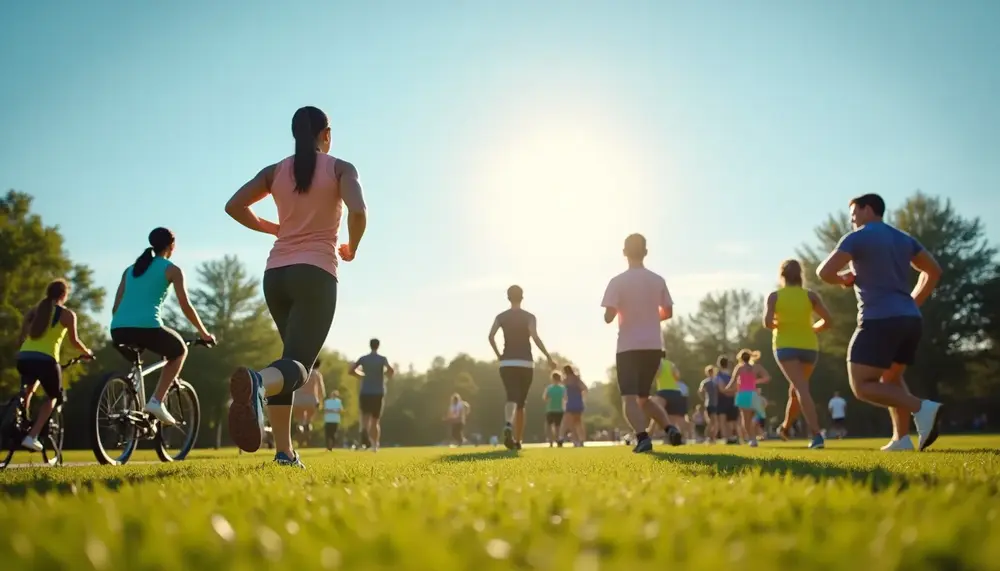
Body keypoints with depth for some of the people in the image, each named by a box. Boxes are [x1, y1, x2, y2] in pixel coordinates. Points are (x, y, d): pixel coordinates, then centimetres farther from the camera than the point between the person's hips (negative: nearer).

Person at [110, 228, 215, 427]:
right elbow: (186, 307, 7)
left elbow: (116, 308, 24)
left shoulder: (130, 269, 26)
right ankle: (157, 401, 5)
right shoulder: (172, 269, 11)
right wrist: (204, 333, 18)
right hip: (147, 327, -5)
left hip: (118, 329, 6)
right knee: (180, 351, 23)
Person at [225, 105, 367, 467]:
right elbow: (358, 211, -16)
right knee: (299, 362, -11)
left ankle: (284, 450, 12)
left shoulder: (275, 171, 12)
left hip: (276, 274, 5)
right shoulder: (341, 169, 1)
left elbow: (234, 206, 6)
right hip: (315, 273, -5)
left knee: (293, 355, 19)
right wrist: (351, 248, 3)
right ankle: (258, 382, -50)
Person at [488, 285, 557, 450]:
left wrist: (498, 354, 5)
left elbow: (491, 336, -8)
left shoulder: (501, 317, 5)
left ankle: (508, 426, -41)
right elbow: (535, 337, -15)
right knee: (521, 403, 11)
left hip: (507, 363, 1)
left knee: (511, 398, -8)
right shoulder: (529, 317, -1)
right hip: (525, 363, 0)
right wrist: (548, 357, -12)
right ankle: (517, 441, 15)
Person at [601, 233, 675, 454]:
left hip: (629, 347, -5)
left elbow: (608, 316, -12)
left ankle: (642, 437, -26)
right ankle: (670, 428, 0)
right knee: (643, 397, 20)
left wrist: (616, 314, 11)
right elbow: (668, 312, 12)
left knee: (629, 398, -4)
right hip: (654, 346, 5)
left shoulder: (618, 281, -8)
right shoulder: (658, 280, 6)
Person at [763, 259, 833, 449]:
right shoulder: (810, 295, 4)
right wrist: (810, 329, 15)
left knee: (801, 389, -13)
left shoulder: (774, 296, -1)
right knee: (796, 389, 20)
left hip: (786, 346, -3)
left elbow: (767, 322, -13)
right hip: (809, 347, 3)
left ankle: (816, 434, -27)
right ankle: (785, 428, 35)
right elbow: (827, 321, -2)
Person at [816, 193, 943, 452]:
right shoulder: (904, 239, 19)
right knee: (891, 377, 24)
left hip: (880, 320, -8)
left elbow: (824, 271, -11)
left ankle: (922, 408, -23)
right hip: (911, 320, 8)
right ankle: (902, 438, 11)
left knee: (862, 386, -5)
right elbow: (934, 271, 22)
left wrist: (843, 280, 10)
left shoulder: (857, 237, -2)